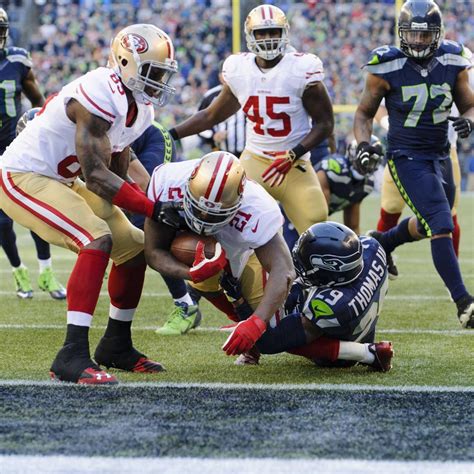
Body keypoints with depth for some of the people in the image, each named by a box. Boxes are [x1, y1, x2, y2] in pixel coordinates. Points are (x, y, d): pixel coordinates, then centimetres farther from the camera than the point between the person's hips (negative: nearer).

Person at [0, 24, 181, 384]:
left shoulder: (140, 109, 4)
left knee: (134, 247, 8)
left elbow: (118, 173, 10)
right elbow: (96, 175, -29)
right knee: (97, 240, -27)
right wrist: (153, 209, -29)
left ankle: (116, 346, 23)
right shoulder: (100, 94, -27)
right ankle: (72, 357, -29)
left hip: (62, 181, 10)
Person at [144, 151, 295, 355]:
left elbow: (282, 270, -50)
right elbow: (155, 252, -32)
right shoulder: (167, 183, -41)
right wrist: (192, 273, -52)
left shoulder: (256, 211, -47)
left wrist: (256, 322, -62)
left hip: (241, 251, -3)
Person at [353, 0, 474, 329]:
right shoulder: (387, 67, -13)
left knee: (430, 225, 23)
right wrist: (363, 143, -19)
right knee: (441, 227, -18)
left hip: (440, 156, 6)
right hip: (407, 158, -6)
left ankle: (380, 243, 51)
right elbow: (365, 113, -1)